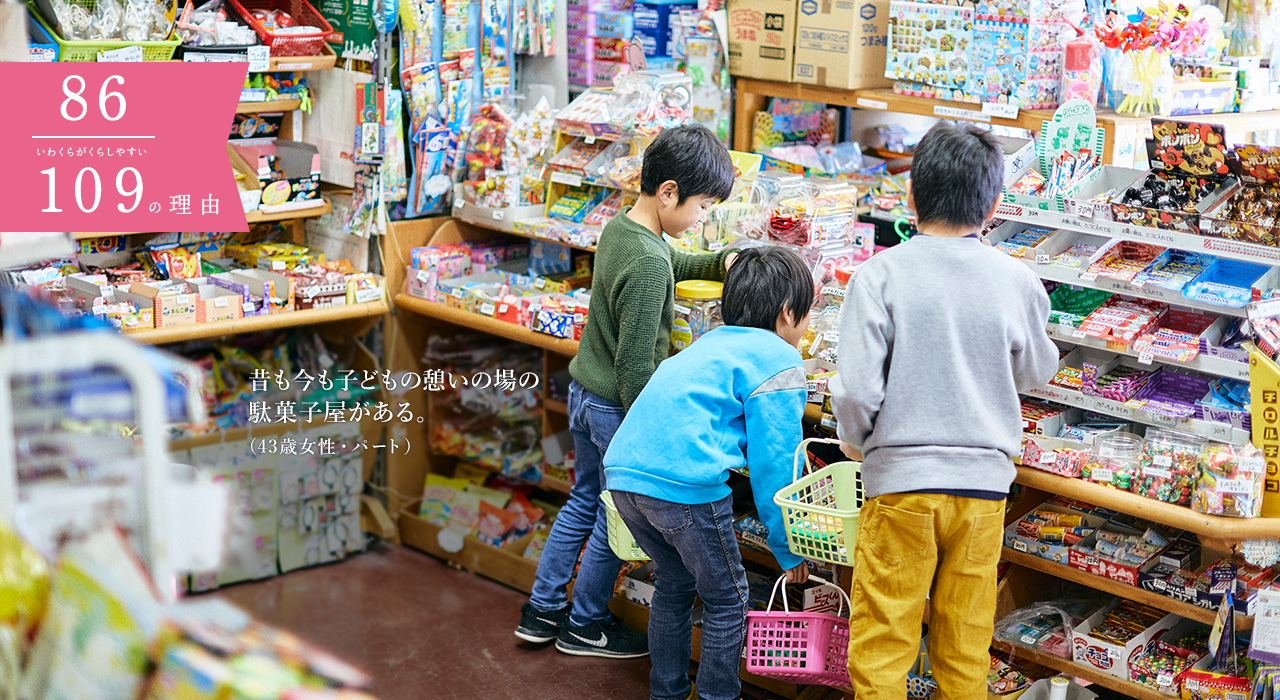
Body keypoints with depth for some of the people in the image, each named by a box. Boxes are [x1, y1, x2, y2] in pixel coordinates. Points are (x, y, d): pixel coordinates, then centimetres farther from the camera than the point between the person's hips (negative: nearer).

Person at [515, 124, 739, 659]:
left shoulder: (619, 227, 1)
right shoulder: (646, 264, -28)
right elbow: (635, 364, -26)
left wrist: (720, 263, 11)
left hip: (584, 391, 9)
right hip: (616, 408, -9)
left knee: (584, 503, 23)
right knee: (616, 519, 9)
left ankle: (541, 610, 32)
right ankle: (584, 626, 25)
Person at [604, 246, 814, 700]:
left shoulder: (711, 342, 25)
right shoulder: (779, 361, 2)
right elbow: (773, 464, 0)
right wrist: (789, 549, 8)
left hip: (623, 472, 8)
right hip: (685, 482, -8)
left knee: (675, 582, 27)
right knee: (726, 599, 11)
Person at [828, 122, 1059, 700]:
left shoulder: (880, 274, -9)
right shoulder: (1016, 282, -2)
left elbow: (856, 389, -14)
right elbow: (1036, 373, 15)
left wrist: (855, 441, 6)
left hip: (901, 481, -3)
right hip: (984, 480, 3)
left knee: (881, 647, 7)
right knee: (965, 646, 15)